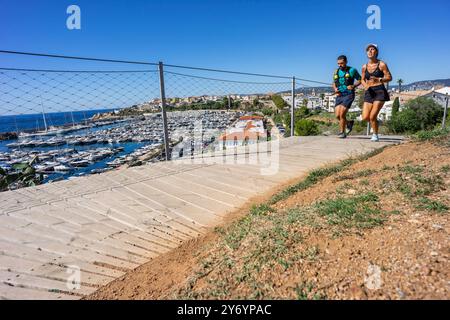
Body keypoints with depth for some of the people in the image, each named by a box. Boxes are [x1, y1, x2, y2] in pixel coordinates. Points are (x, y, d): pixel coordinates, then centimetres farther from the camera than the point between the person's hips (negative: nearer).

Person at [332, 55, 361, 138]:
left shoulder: (352, 70, -3)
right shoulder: (336, 72, 10)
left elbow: (360, 80, 4)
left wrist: (353, 86, -15)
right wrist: (335, 89, 0)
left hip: (349, 95, -5)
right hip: (339, 96, 5)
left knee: (342, 114, -16)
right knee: (338, 115, -4)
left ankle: (342, 132, 0)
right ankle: (349, 124, 27)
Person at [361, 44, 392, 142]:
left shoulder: (382, 64, -2)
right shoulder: (365, 67, 9)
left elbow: (389, 78, -2)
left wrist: (379, 79, -20)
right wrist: (365, 85, -4)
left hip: (380, 92, -4)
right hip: (369, 93, 4)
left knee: (372, 116, -13)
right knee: (365, 117, -5)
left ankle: (375, 135, 8)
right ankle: (375, 121, 31)